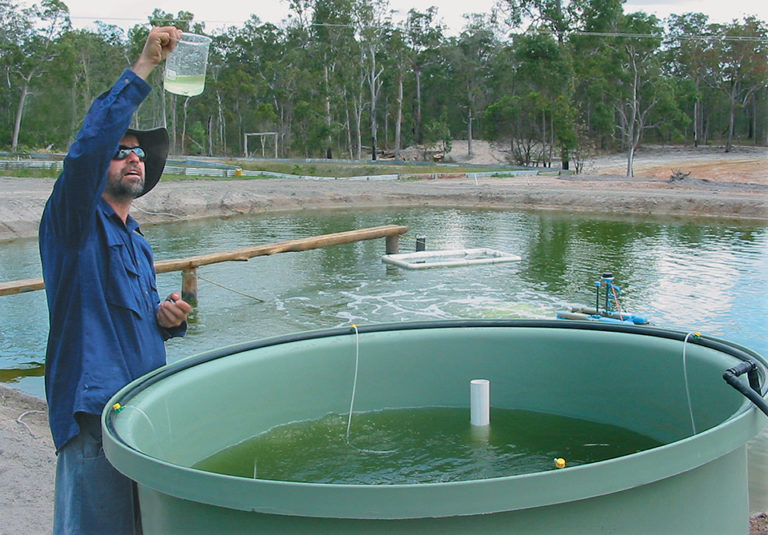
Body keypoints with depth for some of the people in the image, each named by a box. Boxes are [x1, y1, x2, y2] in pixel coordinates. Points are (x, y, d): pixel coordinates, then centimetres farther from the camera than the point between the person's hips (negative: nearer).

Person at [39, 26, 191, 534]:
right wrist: (143, 69, -24)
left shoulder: (136, 239, 21)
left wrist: (166, 318, 8)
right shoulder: (75, 221, -3)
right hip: (94, 405, -8)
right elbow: (88, 147, -23)